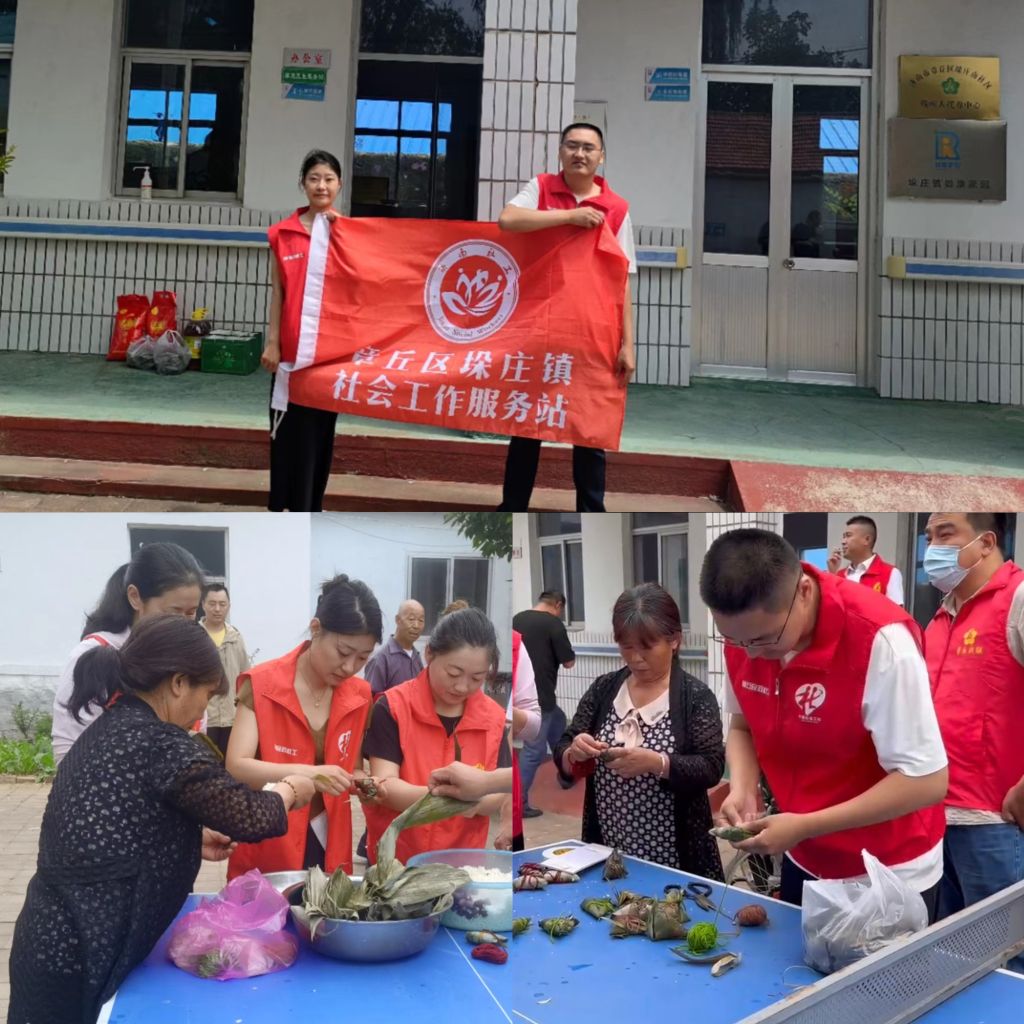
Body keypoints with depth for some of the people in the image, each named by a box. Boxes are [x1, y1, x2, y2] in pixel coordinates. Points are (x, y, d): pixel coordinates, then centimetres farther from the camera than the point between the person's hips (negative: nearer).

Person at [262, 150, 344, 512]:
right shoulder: (283, 233, 4)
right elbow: (277, 290, 5)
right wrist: (272, 342, 1)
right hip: (291, 346, 0)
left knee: (321, 426, 8)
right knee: (287, 426, 4)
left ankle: (310, 507, 19)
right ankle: (285, 505, 15)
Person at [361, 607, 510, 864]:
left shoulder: (494, 718, -3)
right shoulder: (393, 707, -12)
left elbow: (497, 795, -5)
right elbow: (385, 786, -18)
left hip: (462, 862, 2)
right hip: (393, 861, -2)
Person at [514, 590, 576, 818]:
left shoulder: (518, 619, 7)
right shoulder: (553, 623, -13)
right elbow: (569, 662, -10)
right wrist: (567, 652, 10)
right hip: (539, 695, -8)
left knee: (558, 721, 29)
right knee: (534, 749, 0)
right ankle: (519, 802, 3)